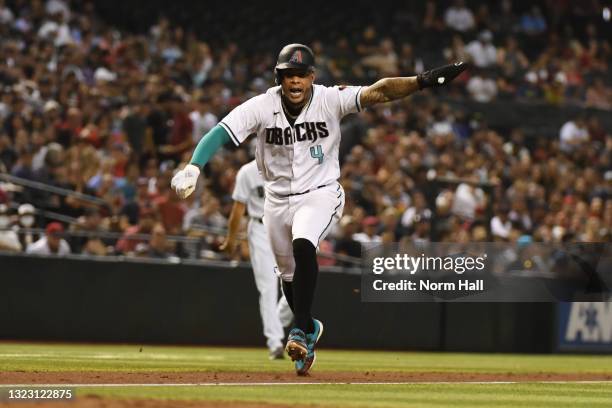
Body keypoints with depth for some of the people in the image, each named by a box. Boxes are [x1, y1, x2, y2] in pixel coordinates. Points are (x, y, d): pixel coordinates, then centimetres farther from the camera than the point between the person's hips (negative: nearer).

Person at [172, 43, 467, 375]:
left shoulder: (330, 100, -16)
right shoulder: (262, 107, -13)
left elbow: (380, 91, -28)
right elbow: (220, 133, -22)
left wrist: (423, 81, -43)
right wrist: (194, 167, -39)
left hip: (320, 194, -3)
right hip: (278, 199, 3)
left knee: (303, 246, -31)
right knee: (289, 276, 14)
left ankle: (301, 331, -24)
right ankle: (309, 327, 43)